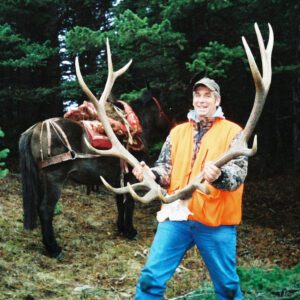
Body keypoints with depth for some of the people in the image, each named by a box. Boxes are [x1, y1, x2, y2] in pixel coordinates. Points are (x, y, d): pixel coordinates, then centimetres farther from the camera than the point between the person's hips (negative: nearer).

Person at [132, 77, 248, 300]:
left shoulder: (232, 132, 0)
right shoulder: (178, 132, 14)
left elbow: (239, 172, -12)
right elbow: (166, 168, 10)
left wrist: (219, 175, -35)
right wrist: (150, 173, -13)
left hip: (216, 221, -3)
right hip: (176, 216, 3)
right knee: (151, 278, -2)